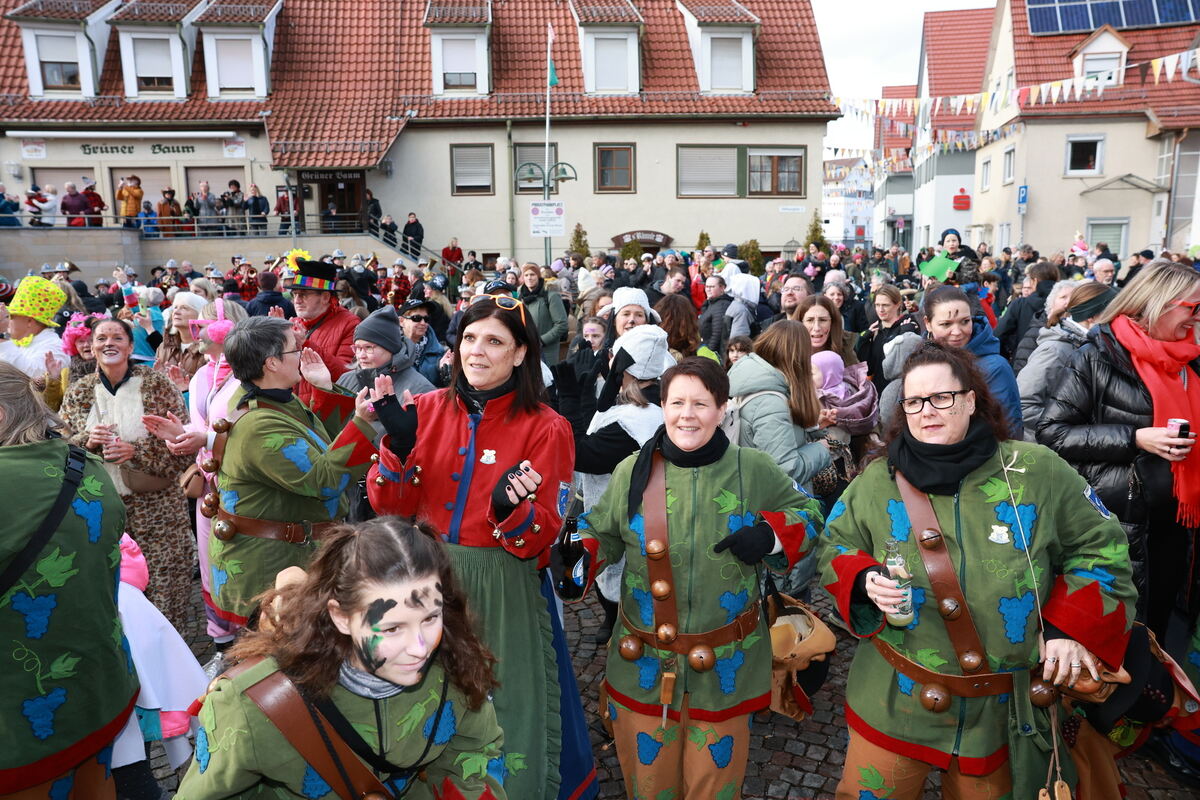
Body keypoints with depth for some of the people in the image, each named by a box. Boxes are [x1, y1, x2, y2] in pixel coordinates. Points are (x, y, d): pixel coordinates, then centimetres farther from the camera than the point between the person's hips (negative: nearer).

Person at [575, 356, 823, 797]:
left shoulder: (753, 470, -7)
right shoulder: (632, 472, -4)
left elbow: (805, 512, 6)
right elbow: (603, 533, 8)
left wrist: (771, 534, -14)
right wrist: (580, 555, -13)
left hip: (724, 665, 0)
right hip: (645, 662, 1)